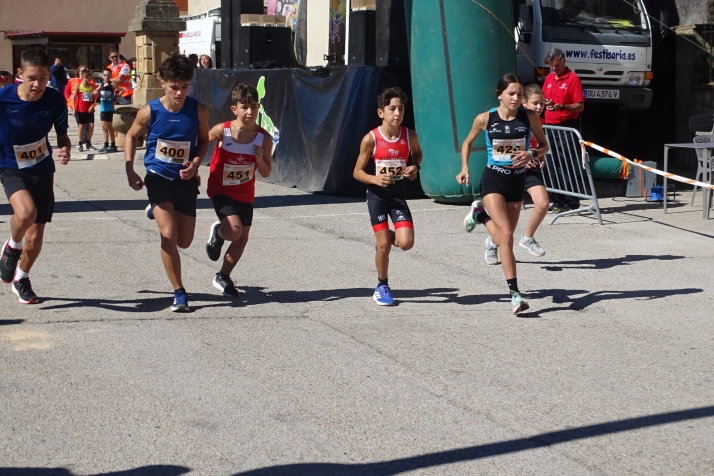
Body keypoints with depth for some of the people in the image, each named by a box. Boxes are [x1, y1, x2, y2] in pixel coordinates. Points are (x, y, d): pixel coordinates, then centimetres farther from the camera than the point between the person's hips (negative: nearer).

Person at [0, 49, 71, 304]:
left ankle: (21, 278, 37)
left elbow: (63, 136, -1)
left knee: (35, 237, 8)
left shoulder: (55, 100, -14)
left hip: (42, 170, 3)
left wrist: (64, 151, -23)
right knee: (26, 211, -33)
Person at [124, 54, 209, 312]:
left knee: (184, 242, 11)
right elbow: (131, 136, 5)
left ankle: (158, 212, 45)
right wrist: (129, 170, -5)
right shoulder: (150, 111, -13)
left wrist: (195, 163, -11)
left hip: (185, 180, 2)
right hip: (158, 177, -2)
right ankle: (179, 293, -2)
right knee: (168, 235, -16)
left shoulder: (198, 110, -10)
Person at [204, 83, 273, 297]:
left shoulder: (264, 138, -11)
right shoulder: (222, 131, -18)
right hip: (221, 191, -4)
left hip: (245, 194, 4)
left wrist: (260, 159, -23)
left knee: (242, 238, 9)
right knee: (234, 230, -23)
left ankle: (223, 277, 30)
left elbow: (266, 173, -4)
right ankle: (217, 233, 15)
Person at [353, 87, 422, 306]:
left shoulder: (410, 136, -7)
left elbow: (417, 153, 17)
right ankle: (382, 286, 21)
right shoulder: (371, 139, -14)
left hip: (398, 195, 2)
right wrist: (375, 179, -25)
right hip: (377, 196, -2)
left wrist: (415, 167, -4)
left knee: (406, 243, -11)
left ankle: (389, 236, 26)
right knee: (383, 245, -2)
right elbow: (357, 171, -7)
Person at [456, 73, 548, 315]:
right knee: (506, 235, -18)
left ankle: (483, 217, 48)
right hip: (493, 179, -3)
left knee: (503, 239, 13)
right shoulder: (485, 119, -7)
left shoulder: (529, 117, -5)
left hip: (517, 180, 3)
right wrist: (464, 168, -2)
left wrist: (531, 154, -15)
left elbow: (544, 145, 6)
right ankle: (515, 293, -14)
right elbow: (468, 142, 10)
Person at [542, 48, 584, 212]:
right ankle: (558, 201, 15)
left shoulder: (573, 79, -7)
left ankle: (572, 203, -6)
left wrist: (561, 106, -25)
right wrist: (545, 103, -1)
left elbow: (580, 106, -10)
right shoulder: (549, 78, 15)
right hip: (550, 125, 7)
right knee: (553, 164, 9)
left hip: (567, 126, -7)